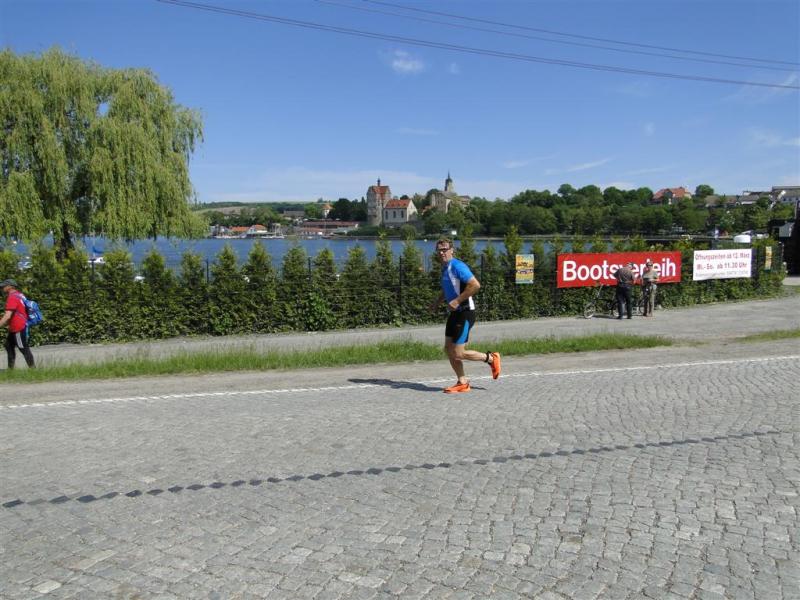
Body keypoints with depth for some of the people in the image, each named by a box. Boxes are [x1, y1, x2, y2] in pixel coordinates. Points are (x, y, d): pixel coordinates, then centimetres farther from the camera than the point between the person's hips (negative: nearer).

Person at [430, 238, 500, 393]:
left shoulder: (457, 266, -16)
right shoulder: (445, 268, 13)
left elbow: (475, 285, -25)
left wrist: (457, 301, -23)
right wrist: (437, 302, 15)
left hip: (465, 313, -9)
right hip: (454, 313, 9)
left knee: (458, 354, -7)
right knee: (448, 349, 8)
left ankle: (491, 358, 13)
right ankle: (462, 383, 18)